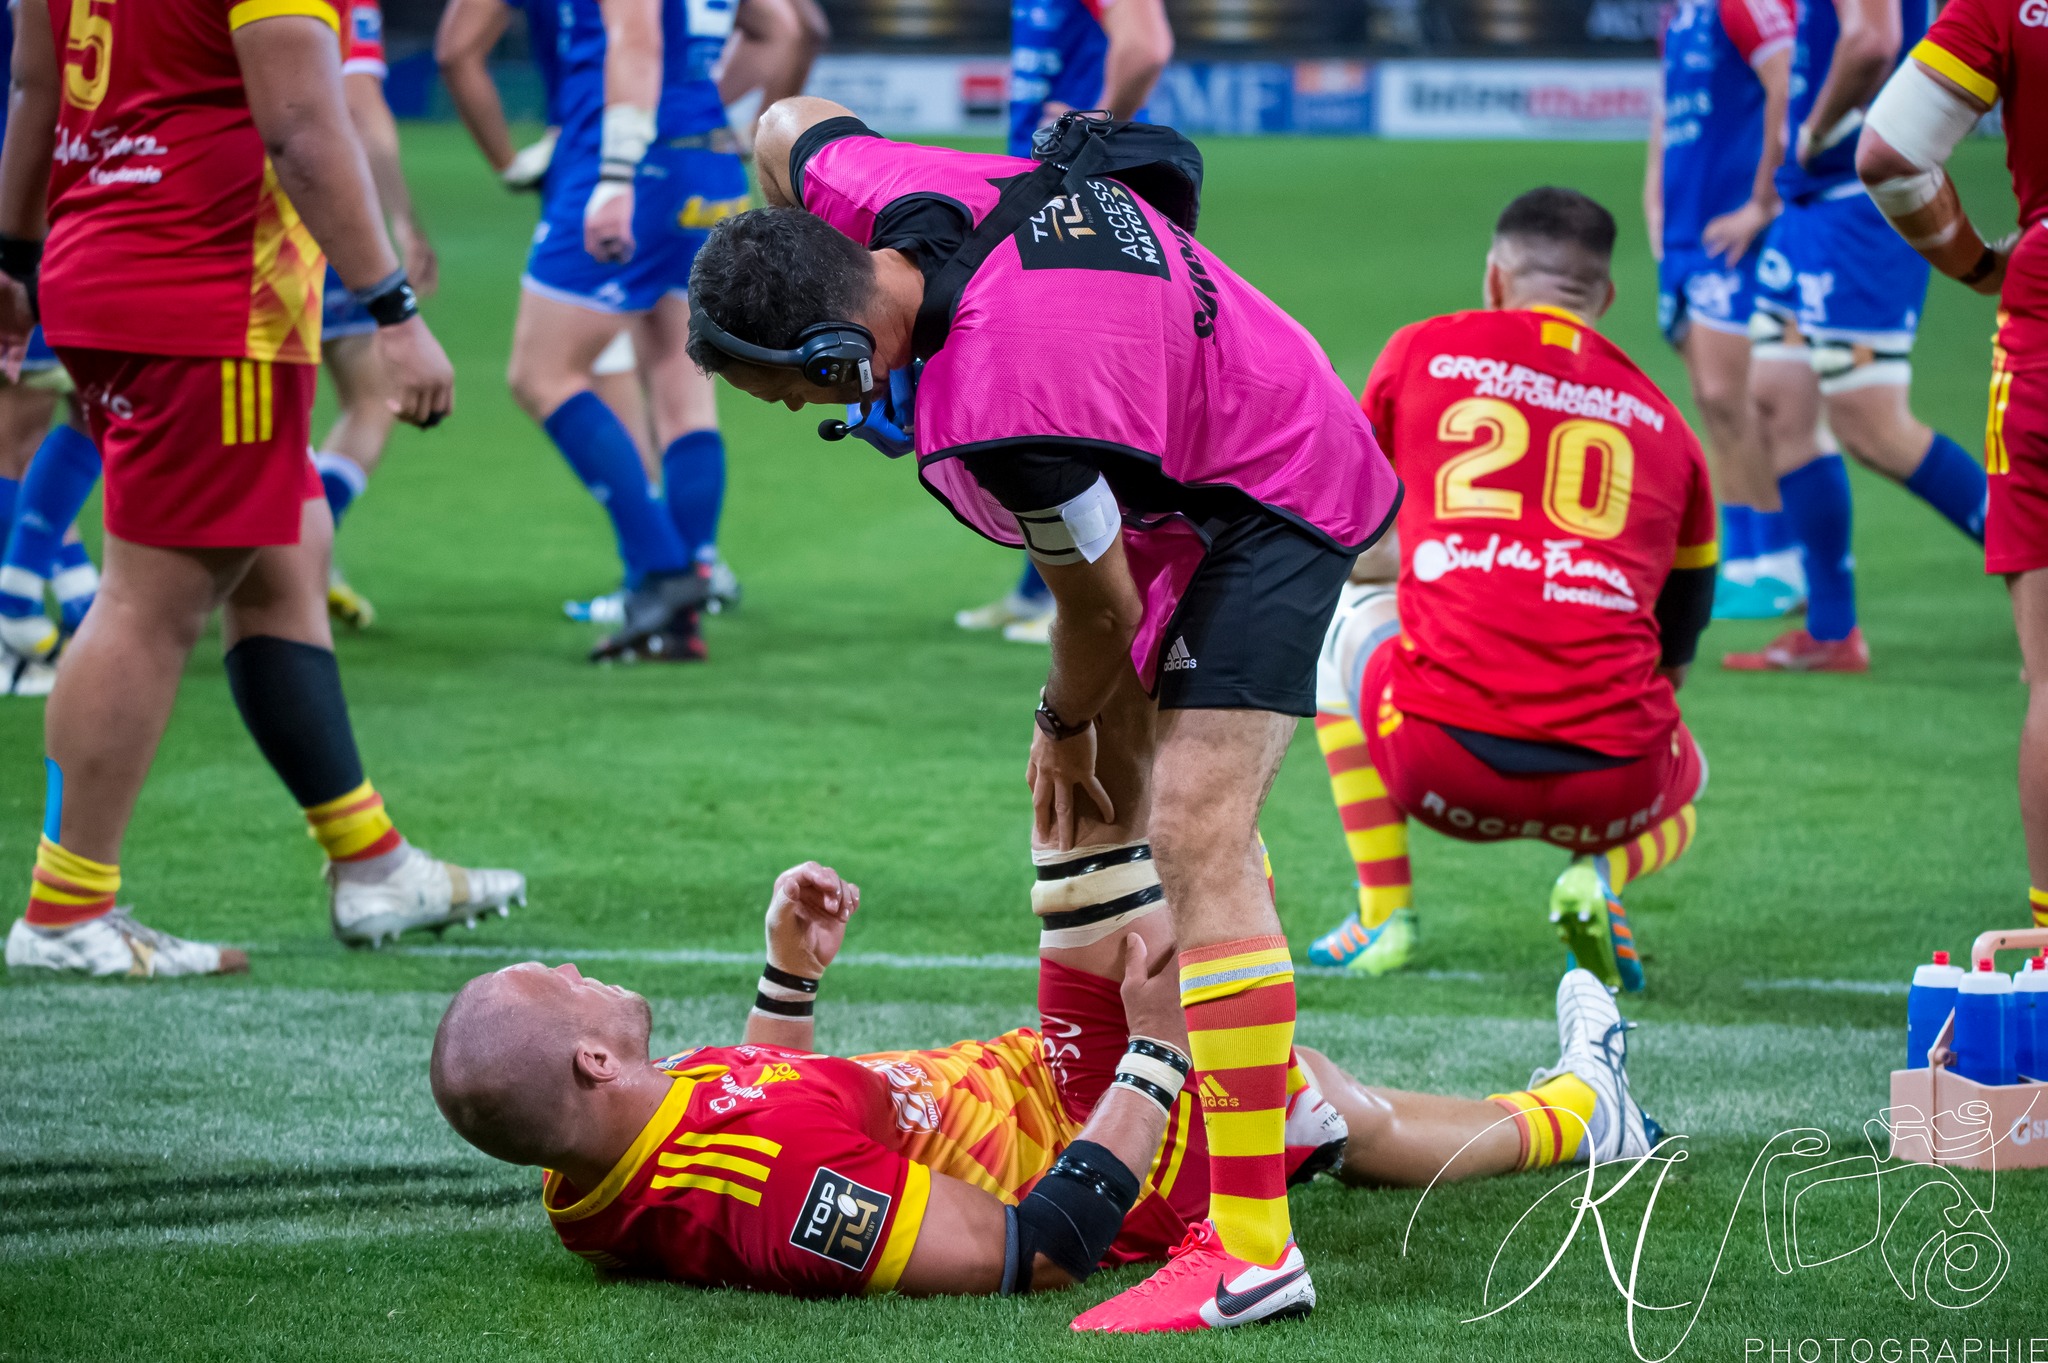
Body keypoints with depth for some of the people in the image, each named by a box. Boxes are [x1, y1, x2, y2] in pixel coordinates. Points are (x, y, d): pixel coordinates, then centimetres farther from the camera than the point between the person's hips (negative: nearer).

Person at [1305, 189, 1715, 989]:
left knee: (1347, 617, 32)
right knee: (1682, 795, 38)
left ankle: (1384, 913, 22)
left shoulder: (1424, 352, 12)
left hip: (1439, 762, -1)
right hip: (1609, 787, 1)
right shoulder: (1662, 423, 16)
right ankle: (1603, 877, 1)